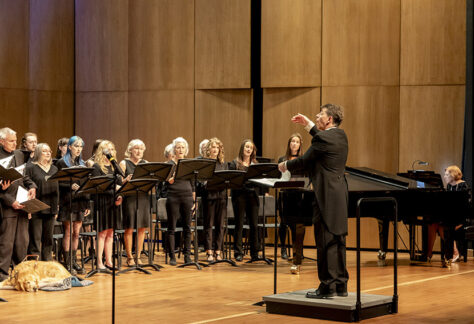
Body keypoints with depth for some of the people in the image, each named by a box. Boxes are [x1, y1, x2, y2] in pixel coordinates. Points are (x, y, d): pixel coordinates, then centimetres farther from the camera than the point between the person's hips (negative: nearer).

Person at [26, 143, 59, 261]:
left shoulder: (54, 169, 16)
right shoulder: (31, 167, -2)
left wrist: (56, 208, 14)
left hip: (50, 209, 6)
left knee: (48, 239, 9)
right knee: (35, 239, -4)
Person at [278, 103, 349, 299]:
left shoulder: (323, 139, -15)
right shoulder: (340, 135, 12)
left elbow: (304, 161, -9)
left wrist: (285, 165, 9)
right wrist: (308, 125, 36)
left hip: (327, 196, -9)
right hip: (340, 193, 9)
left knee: (325, 241, -5)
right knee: (338, 240, 13)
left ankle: (327, 287, -3)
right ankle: (341, 285, 18)